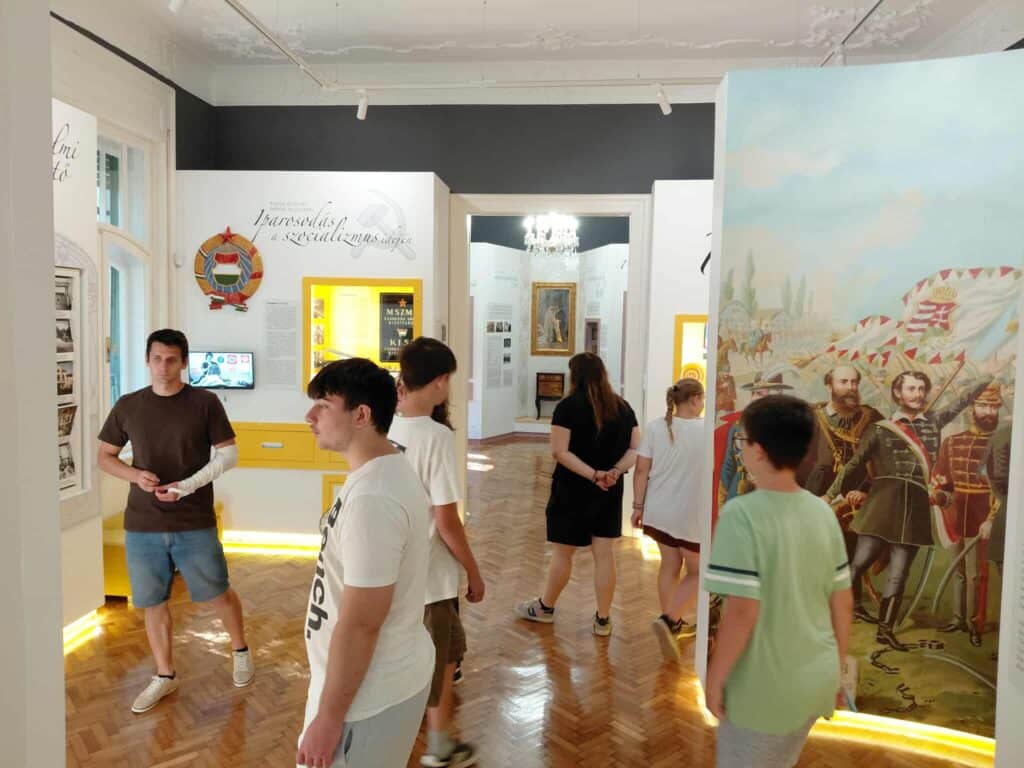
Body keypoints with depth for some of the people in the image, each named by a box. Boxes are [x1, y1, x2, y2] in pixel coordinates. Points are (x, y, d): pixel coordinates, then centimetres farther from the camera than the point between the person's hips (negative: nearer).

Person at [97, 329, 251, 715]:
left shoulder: (205, 402, -7)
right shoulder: (127, 406, 2)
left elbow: (228, 454, -5)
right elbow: (105, 456, 10)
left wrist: (190, 484, -18)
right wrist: (135, 475, -10)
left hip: (195, 524, -2)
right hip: (142, 526, 3)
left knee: (218, 593, 9)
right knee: (153, 602, 13)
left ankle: (241, 650, 35)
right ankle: (164, 676, 32)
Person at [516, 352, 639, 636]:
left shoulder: (568, 406, -10)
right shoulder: (623, 407, 4)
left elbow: (559, 451, -18)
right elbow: (635, 449, 1)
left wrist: (593, 475, -20)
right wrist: (615, 472, -12)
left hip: (572, 490, -4)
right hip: (610, 492, 4)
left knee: (563, 552, 10)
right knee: (604, 553, 9)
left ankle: (545, 607, 29)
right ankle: (603, 620, 18)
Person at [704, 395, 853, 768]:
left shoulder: (742, 513, -23)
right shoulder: (823, 512, -4)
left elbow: (742, 612, -24)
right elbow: (843, 603, 4)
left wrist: (715, 678, -11)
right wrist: (837, 664, 17)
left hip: (764, 688, -6)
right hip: (817, 679, 6)